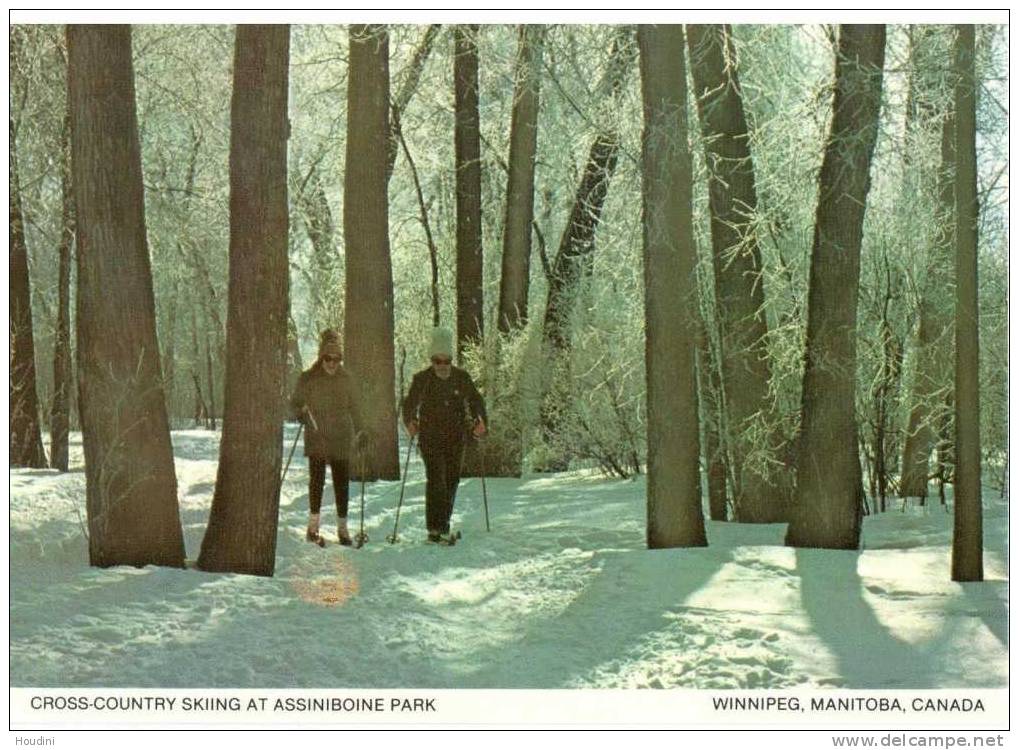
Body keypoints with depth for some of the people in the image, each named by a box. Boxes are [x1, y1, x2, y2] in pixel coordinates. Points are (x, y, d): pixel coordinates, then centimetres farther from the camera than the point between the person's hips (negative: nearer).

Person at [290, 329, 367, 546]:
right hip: (316, 438, -3)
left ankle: (342, 528, 12)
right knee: (317, 478, -11)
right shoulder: (308, 378, -1)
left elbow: (354, 408, 16)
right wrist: (301, 412, -16)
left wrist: (361, 432, 9)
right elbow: (294, 402, 5)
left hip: (340, 439, 3)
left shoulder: (346, 380, 8)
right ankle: (313, 526, -6)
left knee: (342, 482, 3)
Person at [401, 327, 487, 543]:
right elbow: (409, 404, 4)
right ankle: (435, 527, -15)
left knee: (451, 481, 6)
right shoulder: (422, 379, -1)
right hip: (430, 438, -3)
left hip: (455, 438, 3)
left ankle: (443, 525, 20)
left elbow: (475, 401, 12)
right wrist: (410, 422, -16)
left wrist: (479, 422, -6)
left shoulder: (461, 378, 3)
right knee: (435, 479, -14)